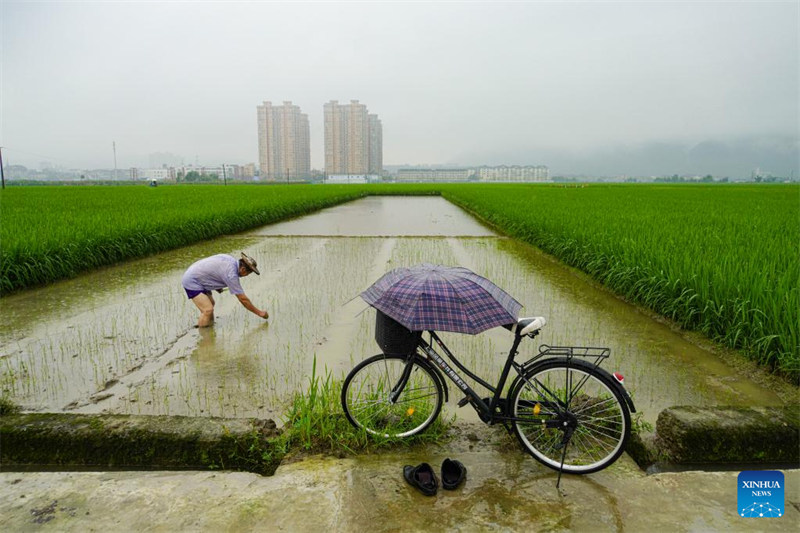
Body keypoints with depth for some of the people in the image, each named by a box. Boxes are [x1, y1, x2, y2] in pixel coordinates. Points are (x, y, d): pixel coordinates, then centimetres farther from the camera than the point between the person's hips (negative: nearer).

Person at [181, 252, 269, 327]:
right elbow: (243, 299, -21)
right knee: (208, 309, -15)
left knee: (211, 303, 15)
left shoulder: (231, 259, -2)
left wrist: (216, 286, 7)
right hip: (192, 281, -10)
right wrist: (260, 313, -12)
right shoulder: (231, 274, -27)